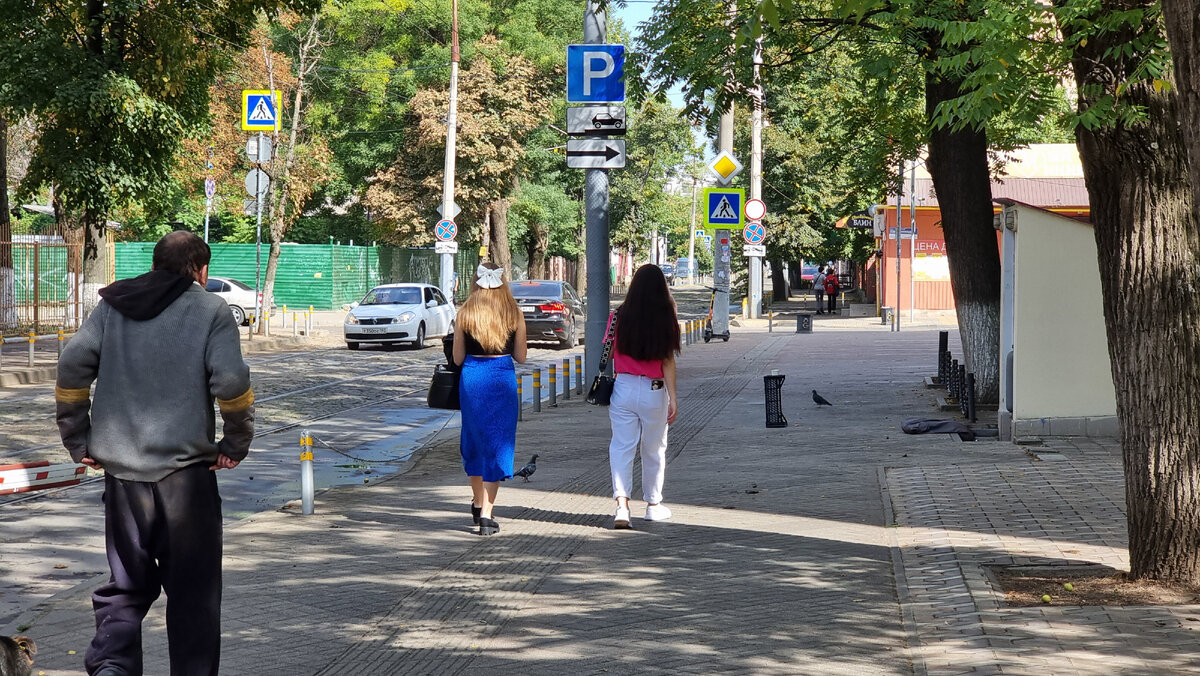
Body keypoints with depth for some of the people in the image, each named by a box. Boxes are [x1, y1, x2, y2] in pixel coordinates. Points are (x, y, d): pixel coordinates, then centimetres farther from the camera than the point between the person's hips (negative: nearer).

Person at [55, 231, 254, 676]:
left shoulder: (112, 307, 10)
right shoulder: (211, 311, -1)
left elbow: (72, 367, 2)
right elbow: (230, 381, -13)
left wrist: (77, 440, 8)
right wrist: (236, 445, -1)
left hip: (121, 469, 4)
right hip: (186, 471, -4)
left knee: (126, 583, 14)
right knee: (193, 589, 7)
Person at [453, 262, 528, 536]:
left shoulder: (466, 314, -3)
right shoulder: (514, 314, -3)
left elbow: (458, 358, 1)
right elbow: (521, 357, 3)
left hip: (471, 379, 1)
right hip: (503, 379, -1)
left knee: (474, 441, 20)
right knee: (497, 444, 3)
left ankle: (478, 502, 33)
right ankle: (486, 514, -3)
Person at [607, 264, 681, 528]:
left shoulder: (619, 317, -3)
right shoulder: (665, 319, -7)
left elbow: (609, 353, 4)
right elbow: (668, 362, -7)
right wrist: (673, 397, -4)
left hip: (623, 388, 1)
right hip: (653, 391, 0)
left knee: (621, 447, 1)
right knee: (654, 450, 14)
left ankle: (622, 503, -15)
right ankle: (653, 504, 26)